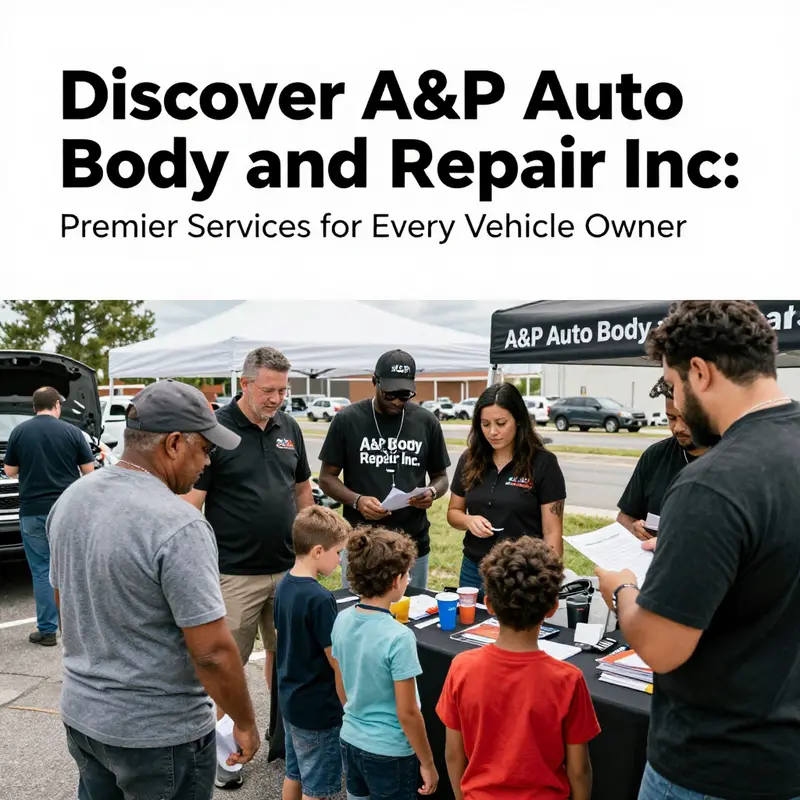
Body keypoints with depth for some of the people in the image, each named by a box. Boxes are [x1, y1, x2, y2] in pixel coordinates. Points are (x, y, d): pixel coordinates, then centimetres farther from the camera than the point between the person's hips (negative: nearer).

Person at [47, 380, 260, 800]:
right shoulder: (178, 526, -28)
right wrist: (245, 723, -10)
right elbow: (213, 651, -25)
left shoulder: (70, 498, -3)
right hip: (159, 734, -7)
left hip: (80, 714, 7)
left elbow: (64, 603, 10)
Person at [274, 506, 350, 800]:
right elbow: (337, 662, -21)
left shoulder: (283, 587, -1)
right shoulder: (319, 598, -26)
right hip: (317, 707, -8)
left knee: (294, 773, 22)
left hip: (289, 698, 8)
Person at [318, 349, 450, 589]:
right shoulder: (347, 419, -4)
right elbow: (327, 477, 1)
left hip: (414, 548, 2)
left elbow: (440, 476, 11)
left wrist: (432, 492, -12)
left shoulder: (427, 422, 2)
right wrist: (357, 500, -17)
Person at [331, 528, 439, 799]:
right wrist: (427, 763, -8)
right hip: (390, 752, -6)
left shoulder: (342, 620, -7)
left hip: (350, 741, 6)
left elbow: (342, 687, 6)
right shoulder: (399, 637, -26)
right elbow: (407, 712, -20)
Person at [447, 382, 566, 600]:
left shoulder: (543, 463, -10)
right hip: (473, 571, 4)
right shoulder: (470, 460, 1)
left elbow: (552, 533, -9)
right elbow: (453, 512, 12)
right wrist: (469, 521, -10)